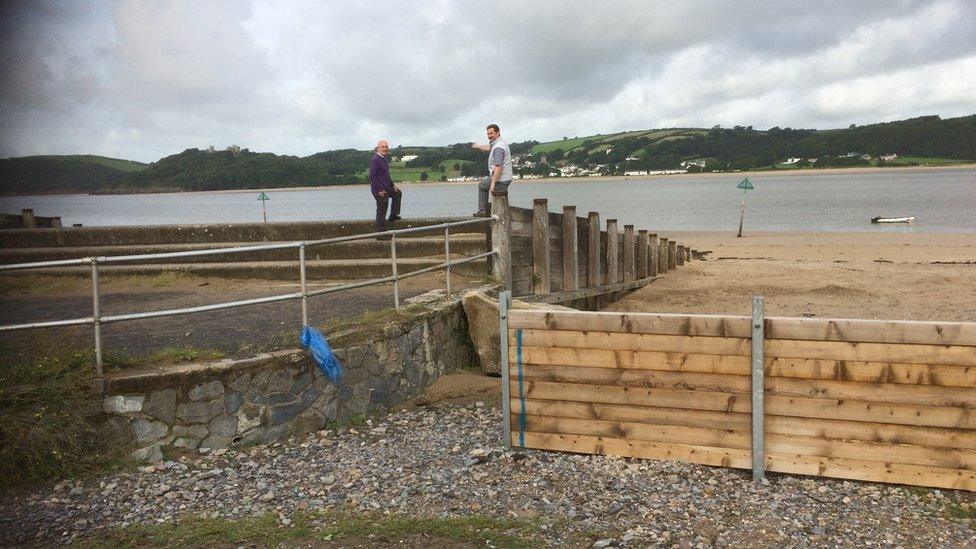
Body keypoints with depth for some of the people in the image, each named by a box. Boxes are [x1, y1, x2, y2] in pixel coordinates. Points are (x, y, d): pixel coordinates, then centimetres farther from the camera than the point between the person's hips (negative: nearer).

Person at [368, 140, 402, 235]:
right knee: (381, 210, -6)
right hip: (379, 189, -10)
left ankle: (393, 216, 25)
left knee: (398, 193, 25)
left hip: (386, 187, 10)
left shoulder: (385, 159, 14)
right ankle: (380, 232, -1)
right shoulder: (375, 159, -16)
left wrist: (392, 185, 19)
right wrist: (380, 190, -24)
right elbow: (372, 176, -22)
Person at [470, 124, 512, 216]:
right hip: (507, 179, 10)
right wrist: (478, 147, 47)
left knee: (482, 185, 16)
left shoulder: (498, 148, -24)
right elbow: (489, 148, 31)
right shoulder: (501, 142, 8)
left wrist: (493, 183, -31)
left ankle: (482, 210, 18)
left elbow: (498, 167, -31)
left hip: (500, 181, -10)